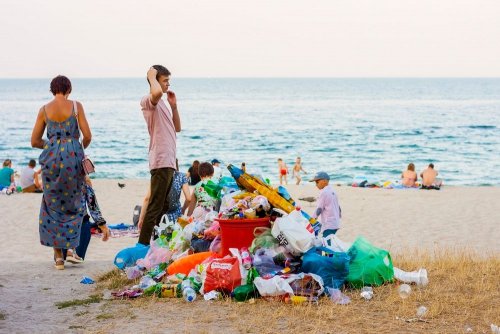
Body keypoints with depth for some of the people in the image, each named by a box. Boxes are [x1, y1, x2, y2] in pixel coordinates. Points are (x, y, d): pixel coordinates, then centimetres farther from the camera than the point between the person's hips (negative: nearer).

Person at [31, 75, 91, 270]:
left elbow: (34, 141, 7)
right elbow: (87, 136, -3)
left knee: (53, 205, 11)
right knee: (73, 203, 15)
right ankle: (71, 248, 7)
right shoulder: (75, 106, 0)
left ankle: (58, 255, 7)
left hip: (51, 158, 2)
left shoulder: (44, 109, 5)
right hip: (73, 157, -1)